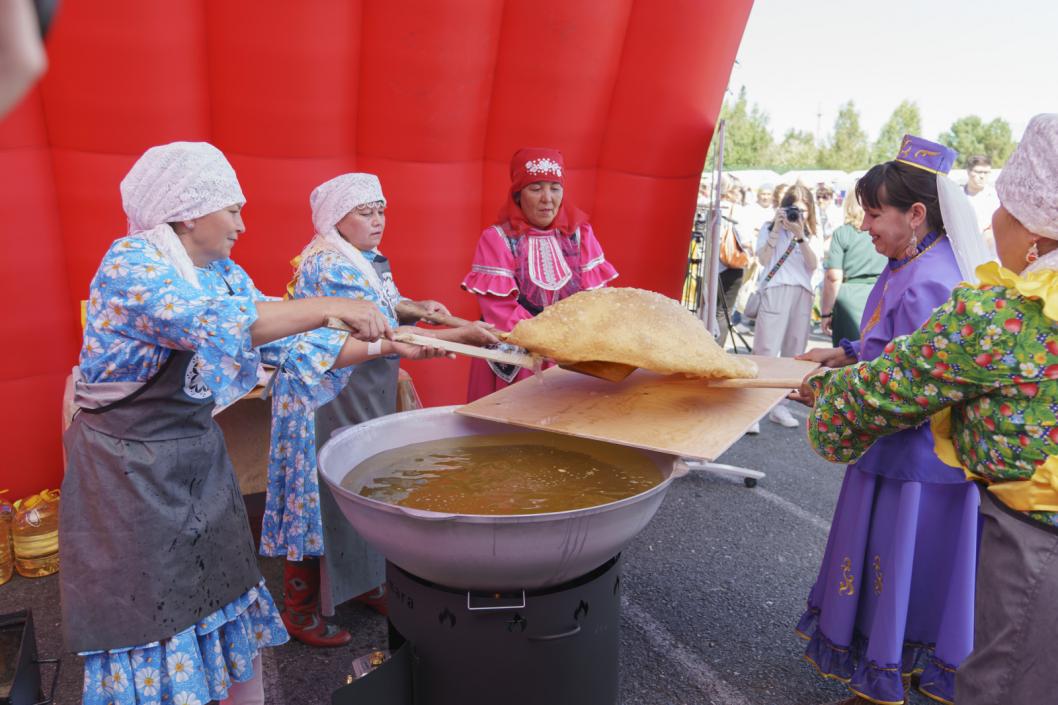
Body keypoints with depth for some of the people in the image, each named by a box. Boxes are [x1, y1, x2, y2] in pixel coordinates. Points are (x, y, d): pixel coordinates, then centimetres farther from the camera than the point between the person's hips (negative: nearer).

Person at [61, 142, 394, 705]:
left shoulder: (225, 274, 4)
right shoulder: (130, 262, -18)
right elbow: (212, 324, -35)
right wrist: (330, 308, -32)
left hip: (199, 457, 7)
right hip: (129, 469, -7)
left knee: (230, 596, 13)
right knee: (148, 621, 5)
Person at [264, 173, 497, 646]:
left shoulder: (365, 259, 10)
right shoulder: (329, 266, -20)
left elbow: (383, 310, 18)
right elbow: (380, 334, -25)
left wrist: (414, 308, -3)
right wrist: (463, 336, -26)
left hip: (366, 395, 9)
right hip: (327, 398, -9)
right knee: (323, 495, 1)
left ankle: (361, 582, 33)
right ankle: (300, 611, 17)